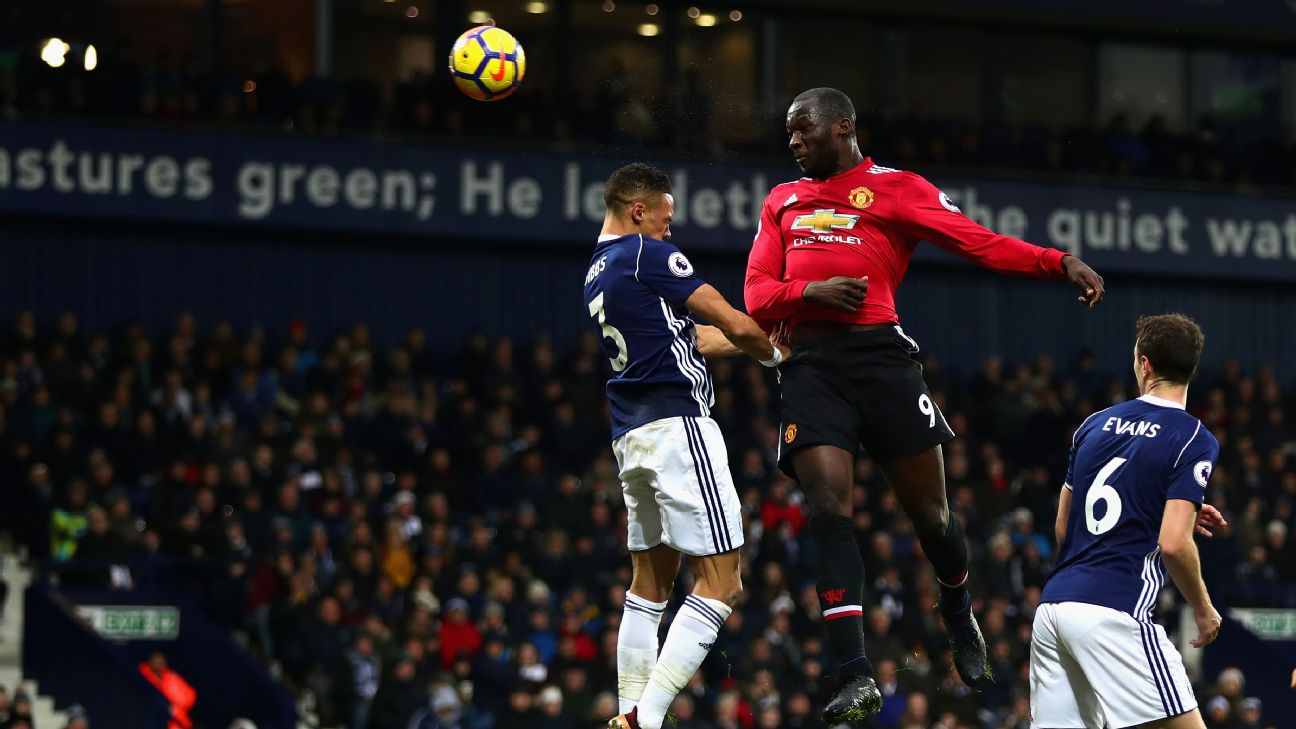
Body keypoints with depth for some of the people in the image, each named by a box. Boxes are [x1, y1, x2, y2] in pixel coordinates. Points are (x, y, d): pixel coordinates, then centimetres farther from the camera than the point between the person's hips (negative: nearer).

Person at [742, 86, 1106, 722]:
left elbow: (980, 243, 0)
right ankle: (855, 676, -18)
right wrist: (809, 292, -7)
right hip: (809, 366, 3)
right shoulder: (781, 203, 23)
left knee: (928, 513, 1)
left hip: (878, 353, -2)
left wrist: (1060, 263, -15)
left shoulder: (896, 189, 9)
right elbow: (756, 295, 16)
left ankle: (960, 617, 32)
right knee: (829, 510, -13)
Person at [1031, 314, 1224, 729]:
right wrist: (1204, 610, 3)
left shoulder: (1095, 425, 15)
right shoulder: (1195, 441, -3)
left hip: (1054, 604, 7)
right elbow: (1173, 544, -14)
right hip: (1114, 613, -7)